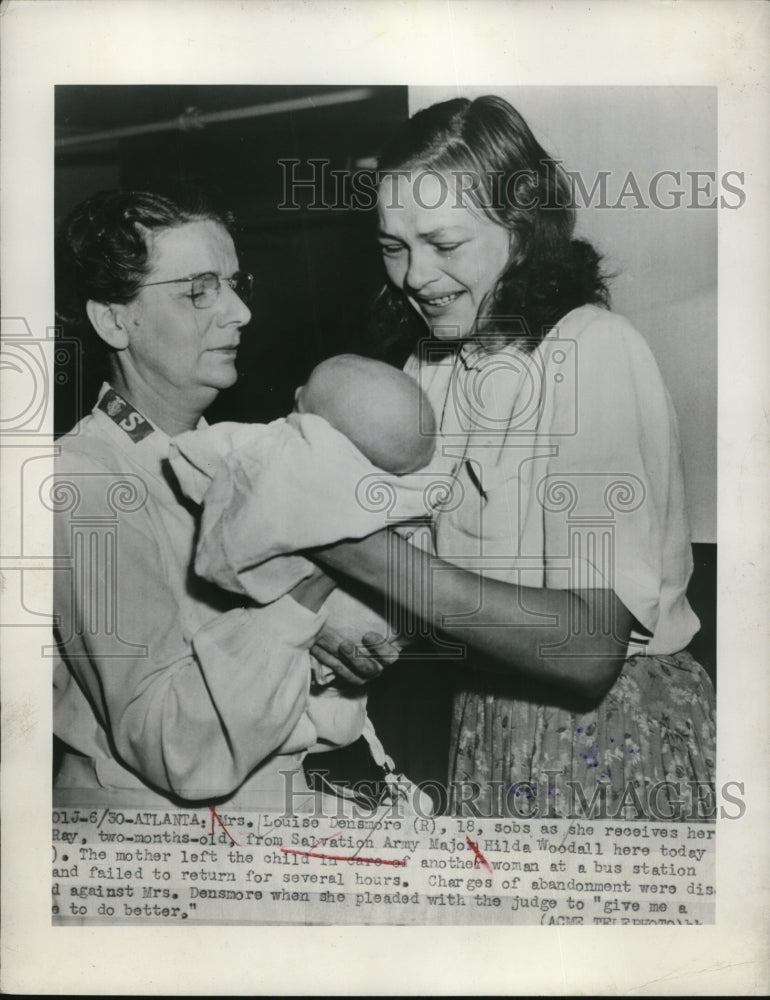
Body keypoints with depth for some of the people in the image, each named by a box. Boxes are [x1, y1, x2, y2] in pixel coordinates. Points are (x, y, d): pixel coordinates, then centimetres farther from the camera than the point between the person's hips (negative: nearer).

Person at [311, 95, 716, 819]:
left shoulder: (596, 351, -21)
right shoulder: (432, 364, 3)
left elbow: (589, 648, -29)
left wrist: (356, 546, -33)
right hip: (489, 727, 6)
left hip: (613, 738, -6)